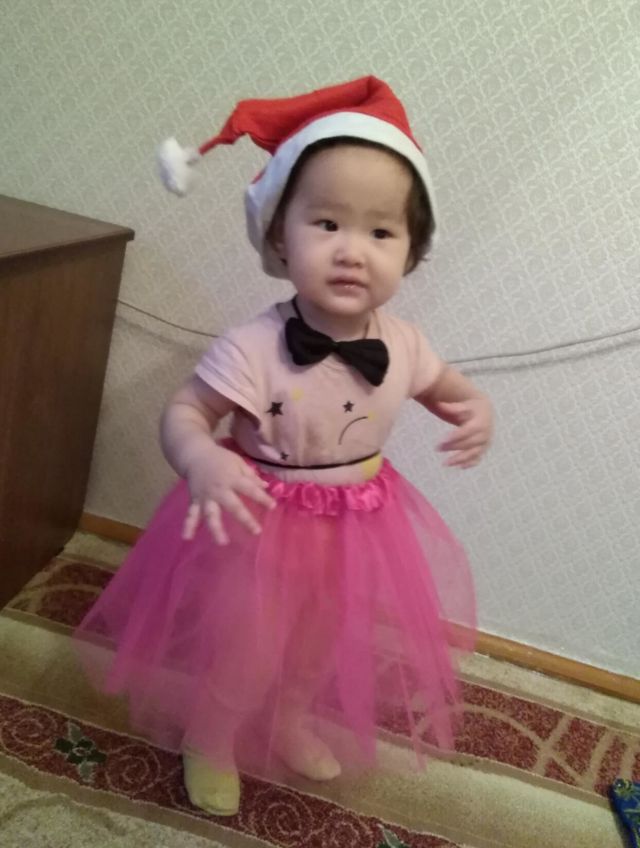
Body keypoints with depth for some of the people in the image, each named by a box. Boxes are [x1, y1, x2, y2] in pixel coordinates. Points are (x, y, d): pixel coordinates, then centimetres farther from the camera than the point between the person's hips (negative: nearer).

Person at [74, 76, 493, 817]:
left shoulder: (401, 344, -15)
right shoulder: (252, 349, -29)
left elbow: (448, 387, 5)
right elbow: (182, 413, -18)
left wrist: (475, 411, -17)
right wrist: (202, 462, -40)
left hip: (360, 528, 5)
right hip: (263, 525, -5)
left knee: (325, 646, 27)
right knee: (237, 653, 15)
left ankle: (291, 721, 60)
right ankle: (209, 742, 48)